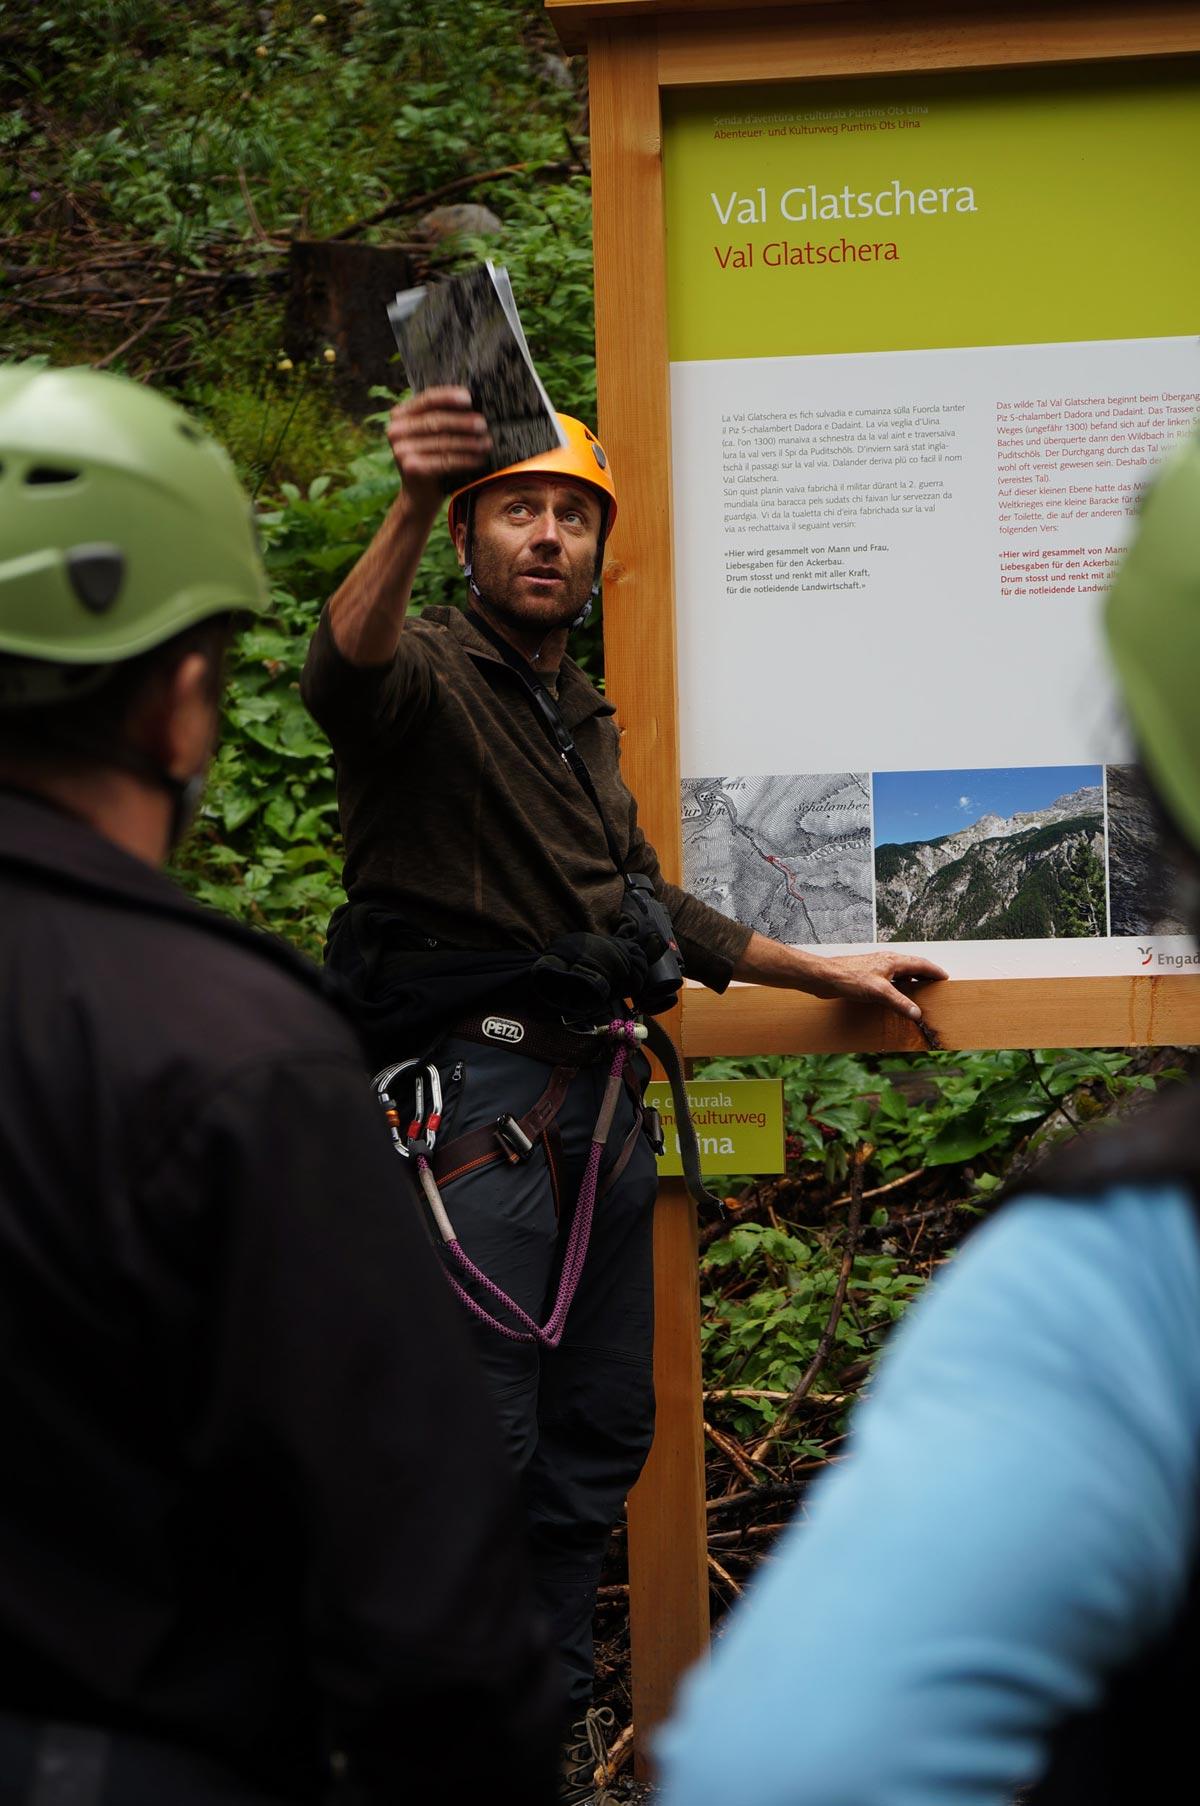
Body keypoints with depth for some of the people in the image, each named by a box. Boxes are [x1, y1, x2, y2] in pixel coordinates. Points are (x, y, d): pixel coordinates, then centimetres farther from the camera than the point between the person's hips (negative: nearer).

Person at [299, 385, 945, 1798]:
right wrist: (414, 505, -50)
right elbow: (344, 671, -32)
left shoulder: (582, 720, 21)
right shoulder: (431, 675, -6)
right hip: (475, 1094, -8)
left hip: (599, 1099, 9)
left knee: (597, 1439, 13)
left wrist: (827, 974, 33)